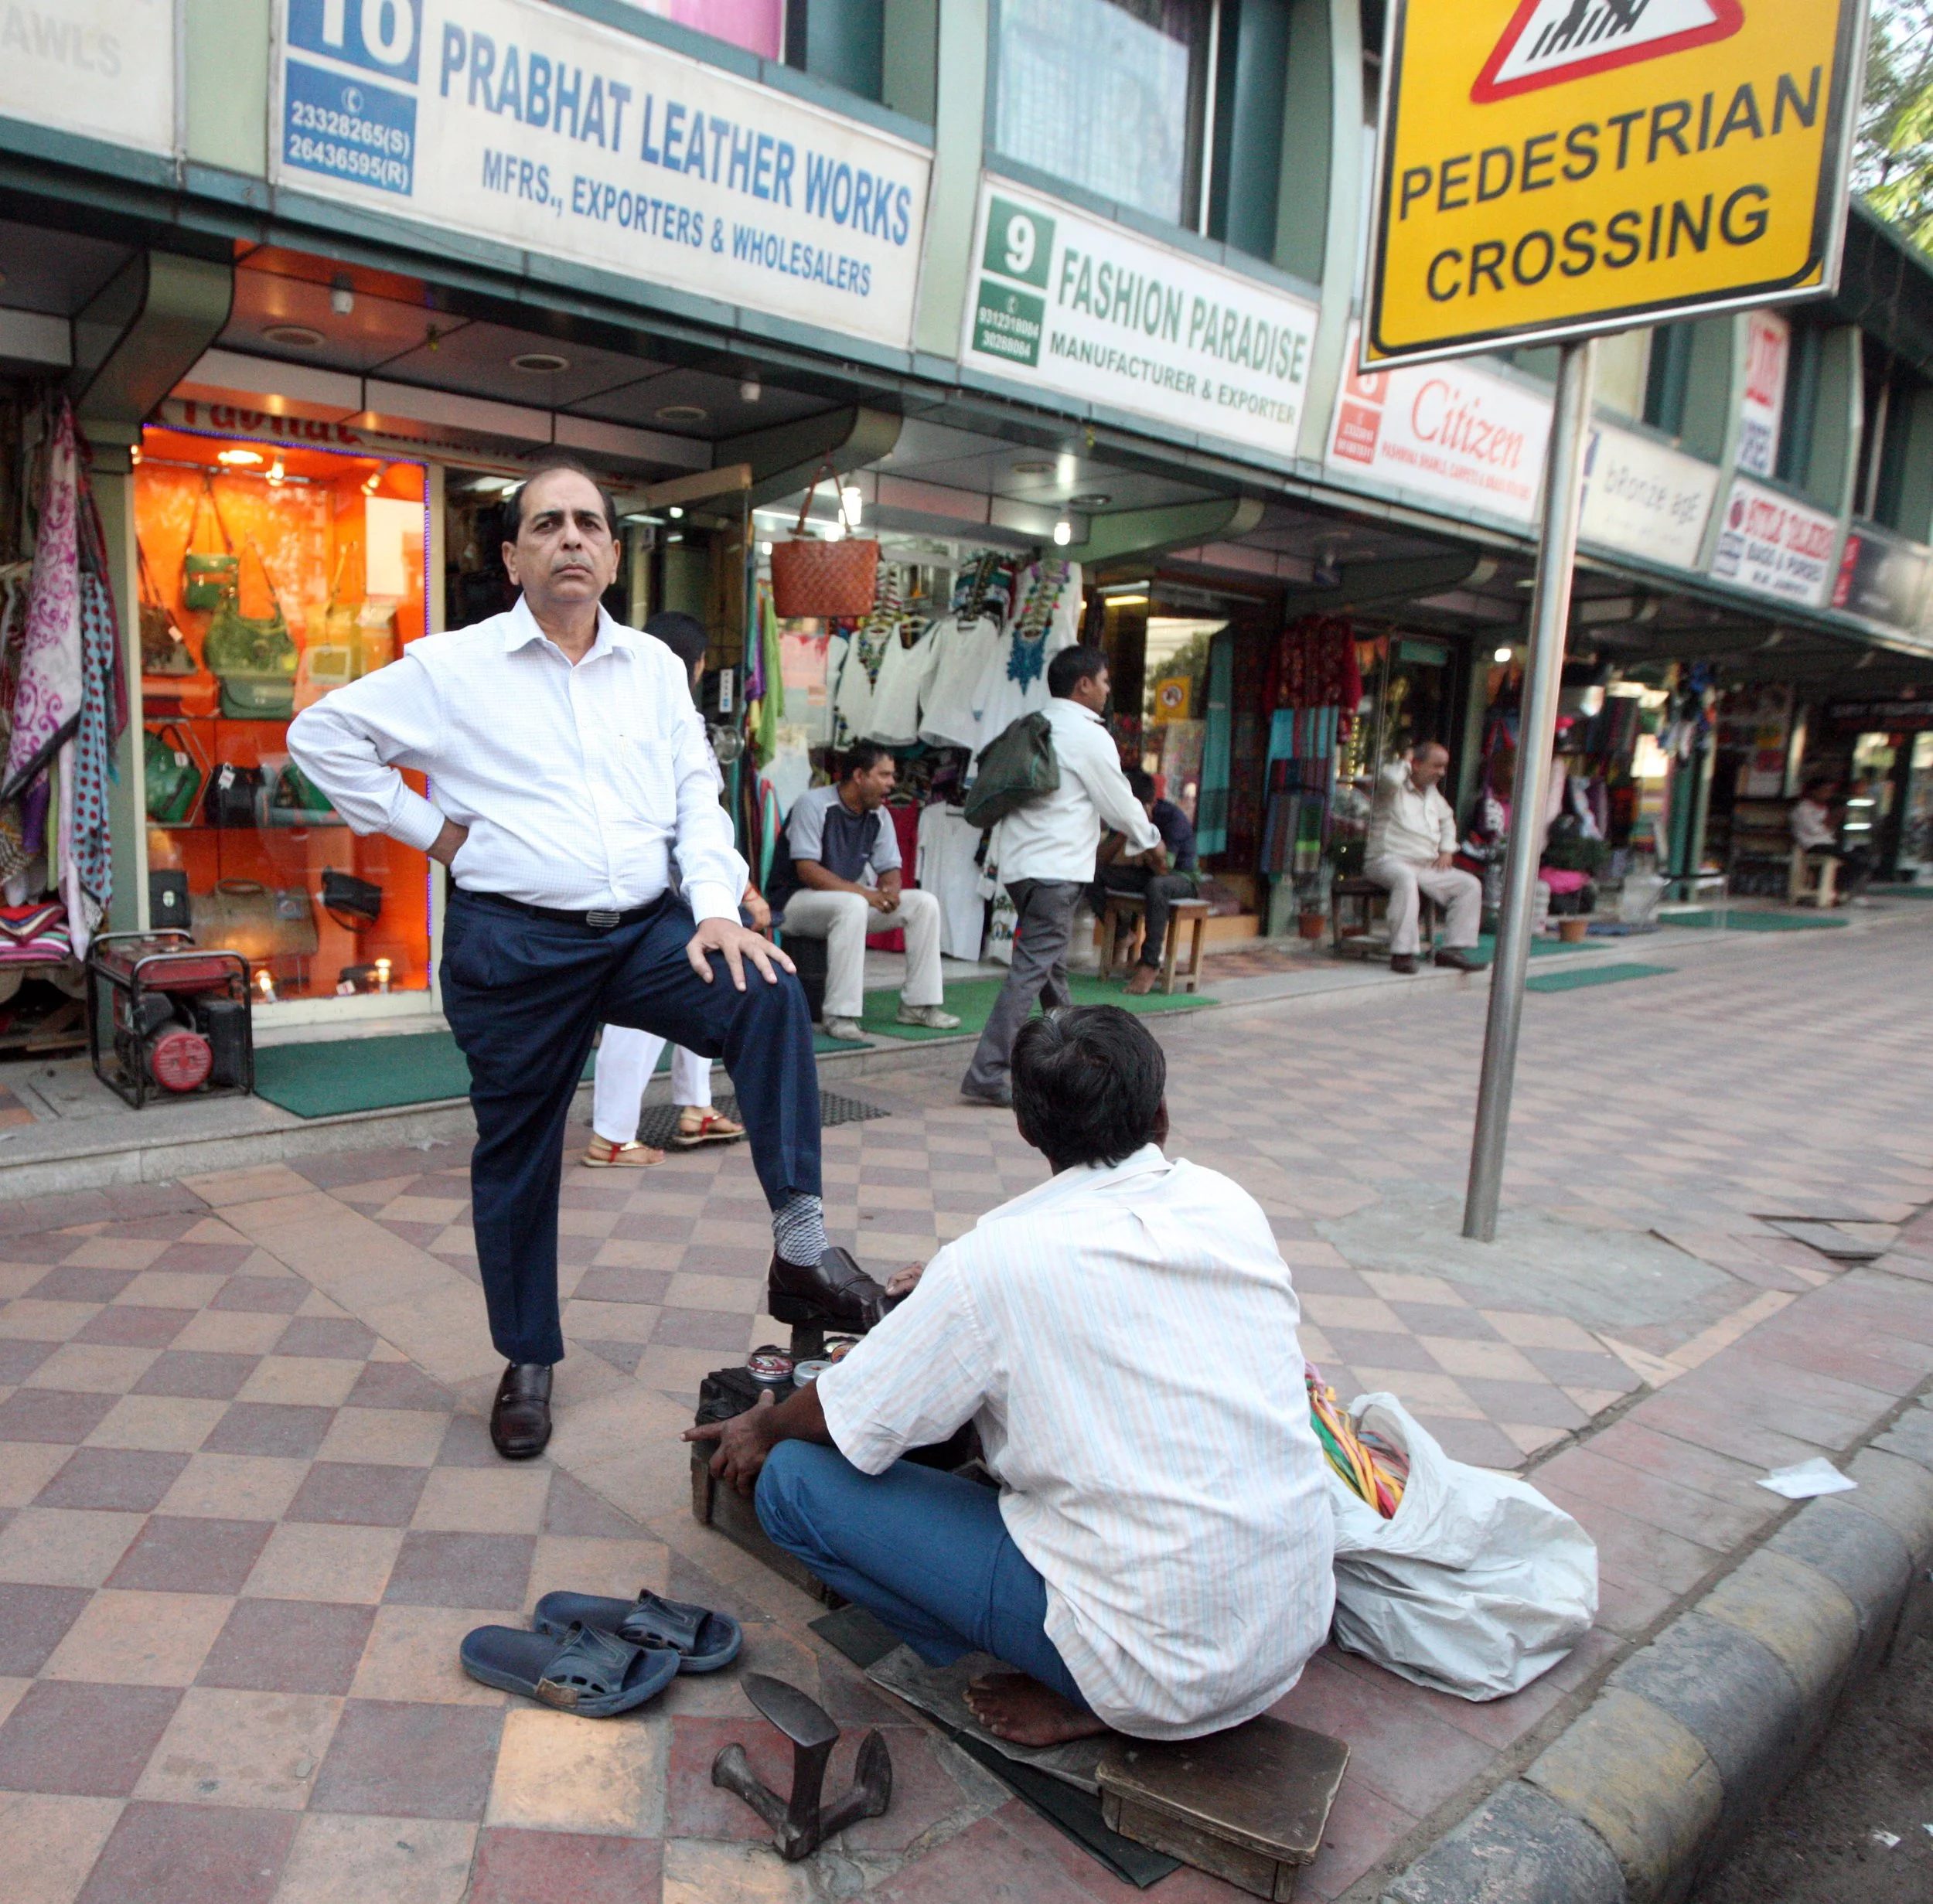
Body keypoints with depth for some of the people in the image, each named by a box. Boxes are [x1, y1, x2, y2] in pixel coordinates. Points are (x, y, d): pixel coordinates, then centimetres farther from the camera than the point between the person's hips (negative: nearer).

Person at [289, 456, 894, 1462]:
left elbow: (698, 796, 6)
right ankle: (527, 1363, 29)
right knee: (516, 1158, 8)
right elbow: (322, 733, 7)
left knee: (769, 991, -27)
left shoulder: (655, 665, 10)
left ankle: (801, 1245, -24)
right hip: (512, 945, -1)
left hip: (647, 929, 2)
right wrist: (425, 826, 0)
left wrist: (717, 909, -9)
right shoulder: (453, 667, 1)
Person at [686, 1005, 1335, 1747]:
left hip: (1163, 1672, -7)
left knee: (792, 1480, -3)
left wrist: (762, 1425, 17)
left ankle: (1084, 1697, 2)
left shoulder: (997, 1258, -16)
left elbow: (847, 1422, -5)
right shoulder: (1232, 1206, 0)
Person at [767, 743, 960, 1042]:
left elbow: (890, 868, 7)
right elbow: (806, 870, -24)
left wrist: (891, 890, -19)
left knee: (925, 903, -6)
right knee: (852, 906, -39)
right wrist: (863, 892, -31)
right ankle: (840, 1015, -36)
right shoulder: (814, 805, -16)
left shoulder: (879, 816, 5)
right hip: (796, 901, -7)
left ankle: (918, 1005, -3)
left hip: (849, 901, 8)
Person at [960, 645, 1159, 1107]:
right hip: (1055, 869, -9)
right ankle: (986, 1077, -11)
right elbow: (1121, 807, -4)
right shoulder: (1089, 736, -10)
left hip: (1020, 861, 9)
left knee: (1052, 965, 21)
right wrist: (1149, 838, 15)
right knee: (1031, 971, -9)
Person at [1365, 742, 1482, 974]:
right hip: (1388, 861, -8)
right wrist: (1405, 762, -8)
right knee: (1406, 878, -41)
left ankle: (1452, 948, -7)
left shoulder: (1433, 794, 21)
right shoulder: (1395, 789, -4)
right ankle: (1402, 953, -42)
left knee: (1471, 885, -5)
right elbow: (1391, 778, -30)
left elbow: (1447, 820, 37)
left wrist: (1447, 850, 20)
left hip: (1427, 867, 8)